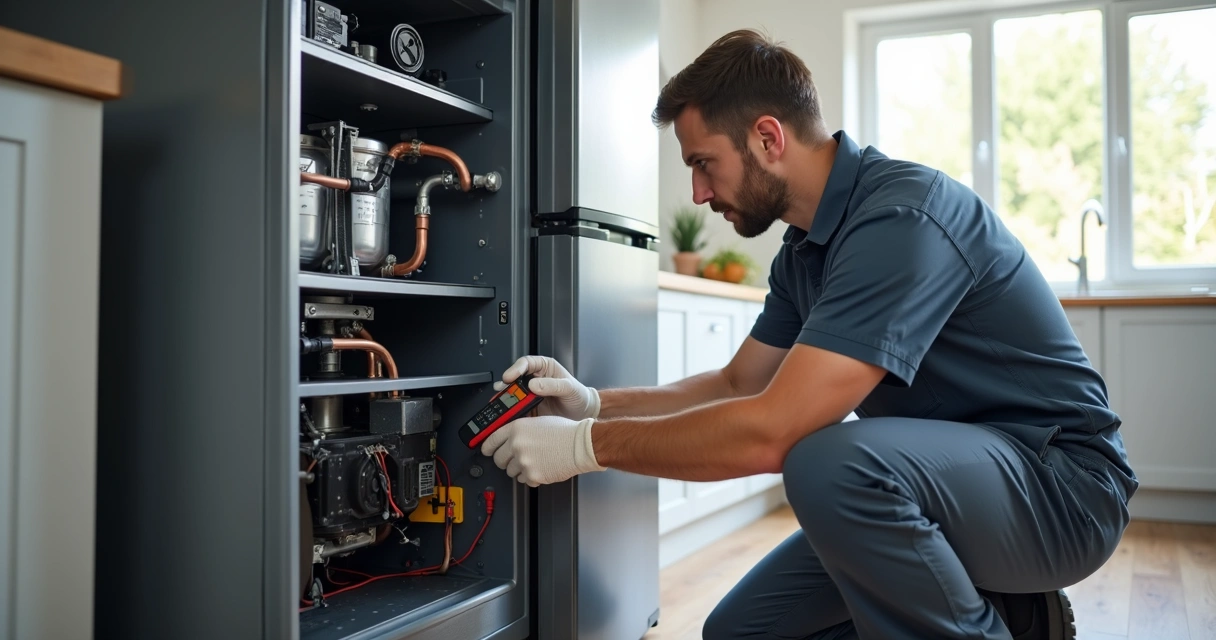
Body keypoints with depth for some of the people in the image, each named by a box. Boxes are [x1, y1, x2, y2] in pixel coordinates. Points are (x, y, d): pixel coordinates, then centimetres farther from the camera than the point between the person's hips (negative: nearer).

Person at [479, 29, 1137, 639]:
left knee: (831, 464, -37)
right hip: (938, 479, 9)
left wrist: (588, 445, -20)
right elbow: (737, 385, 12)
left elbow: (770, 430, -31)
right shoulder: (805, 249, 5)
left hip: (1060, 482, -8)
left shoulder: (902, 215, -26)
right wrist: (594, 403, -1)